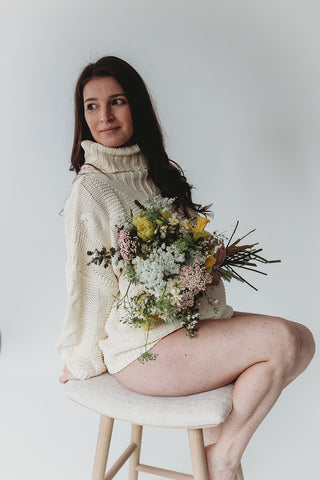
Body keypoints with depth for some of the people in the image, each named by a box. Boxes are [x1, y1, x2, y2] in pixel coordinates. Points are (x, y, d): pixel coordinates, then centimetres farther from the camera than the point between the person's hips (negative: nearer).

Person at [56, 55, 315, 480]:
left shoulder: (162, 172, 10)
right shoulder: (90, 189, -13)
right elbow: (87, 284, -7)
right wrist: (82, 361, 1)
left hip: (189, 316, 8)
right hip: (140, 346, -8)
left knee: (302, 341, -5)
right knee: (282, 341, -18)